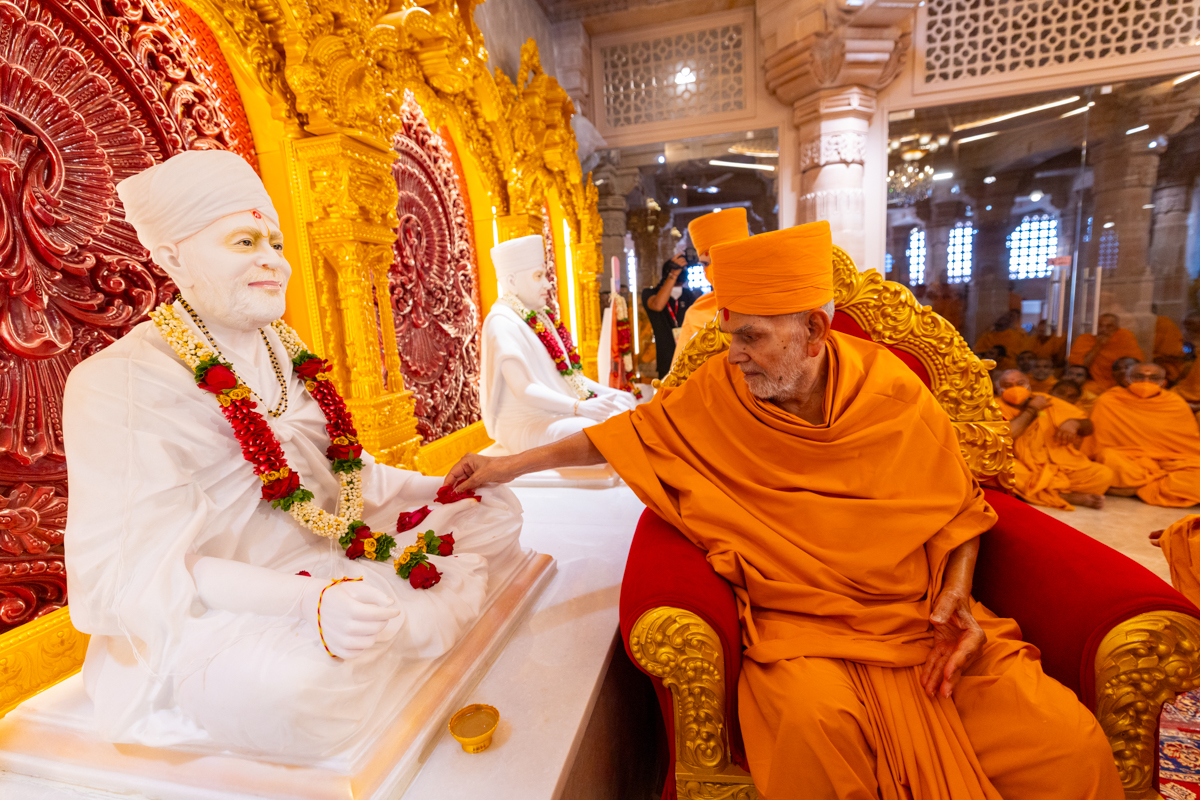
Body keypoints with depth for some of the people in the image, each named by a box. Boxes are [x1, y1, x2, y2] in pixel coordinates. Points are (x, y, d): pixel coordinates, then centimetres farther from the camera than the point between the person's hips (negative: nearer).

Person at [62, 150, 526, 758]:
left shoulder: (287, 352, 9)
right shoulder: (118, 383, -13)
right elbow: (138, 570, -20)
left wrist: (430, 489, 1)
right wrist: (307, 599, -35)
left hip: (337, 553, 7)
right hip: (221, 612, -6)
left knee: (495, 509, 3)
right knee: (287, 684, -40)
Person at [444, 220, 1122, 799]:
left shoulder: (895, 398, -7)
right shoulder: (717, 394, -6)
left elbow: (958, 507, 8)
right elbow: (631, 433, 2)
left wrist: (956, 596, -9)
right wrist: (514, 464, 3)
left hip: (917, 615, 2)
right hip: (797, 622, -1)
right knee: (812, 719, -32)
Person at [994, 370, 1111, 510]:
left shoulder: (1047, 401, 10)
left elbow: (1088, 427, 13)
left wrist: (1074, 422, -13)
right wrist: (1031, 409, -8)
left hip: (1063, 466, 4)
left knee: (1105, 474, -15)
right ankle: (1067, 496, -20)